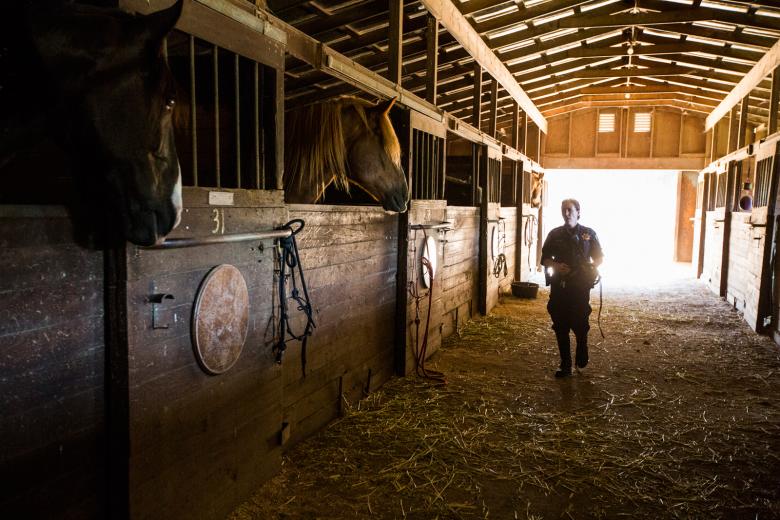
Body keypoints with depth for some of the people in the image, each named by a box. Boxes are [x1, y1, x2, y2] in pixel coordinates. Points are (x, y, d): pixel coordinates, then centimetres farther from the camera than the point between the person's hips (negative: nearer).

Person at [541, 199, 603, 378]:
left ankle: (582, 350, 30)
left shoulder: (588, 234, 4)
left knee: (580, 324, -3)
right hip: (559, 287, 2)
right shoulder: (555, 234, 7)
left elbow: (599, 257, 10)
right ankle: (565, 365, 15)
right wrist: (556, 266, -10)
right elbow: (545, 258, 10)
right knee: (561, 327, 4)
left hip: (580, 286, -2)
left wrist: (592, 266, -11)